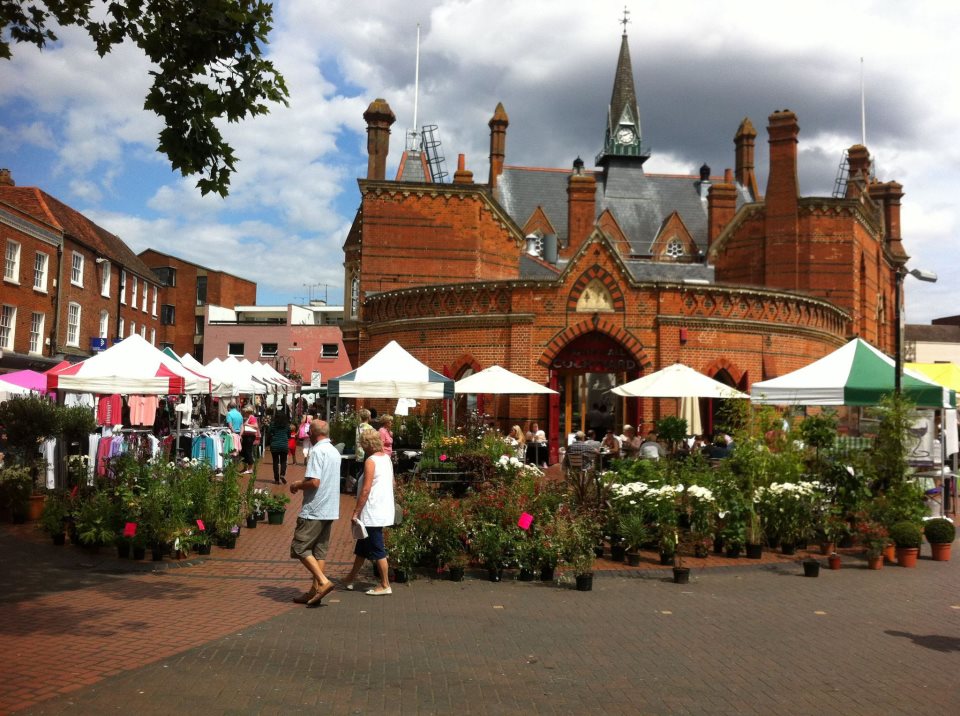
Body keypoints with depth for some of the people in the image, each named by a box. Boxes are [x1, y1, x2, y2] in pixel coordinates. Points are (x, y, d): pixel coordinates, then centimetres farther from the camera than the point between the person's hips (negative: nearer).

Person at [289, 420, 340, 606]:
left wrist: (297, 485, -4)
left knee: (300, 547, -2)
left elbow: (314, 482, -22)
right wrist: (302, 483, 22)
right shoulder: (335, 452, 14)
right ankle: (315, 590, 12)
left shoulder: (317, 451, -14)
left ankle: (323, 581, -11)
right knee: (319, 550, 11)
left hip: (314, 510, -9)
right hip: (330, 510, 9)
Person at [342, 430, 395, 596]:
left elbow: (366, 489, -21)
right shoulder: (386, 458, 9)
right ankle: (351, 578, 32)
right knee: (362, 545, 20)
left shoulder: (371, 461, -17)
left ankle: (385, 585, 7)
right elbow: (392, 483, 17)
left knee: (377, 550, 0)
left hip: (372, 513, -9)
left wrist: (356, 512, -16)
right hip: (383, 510, 10)